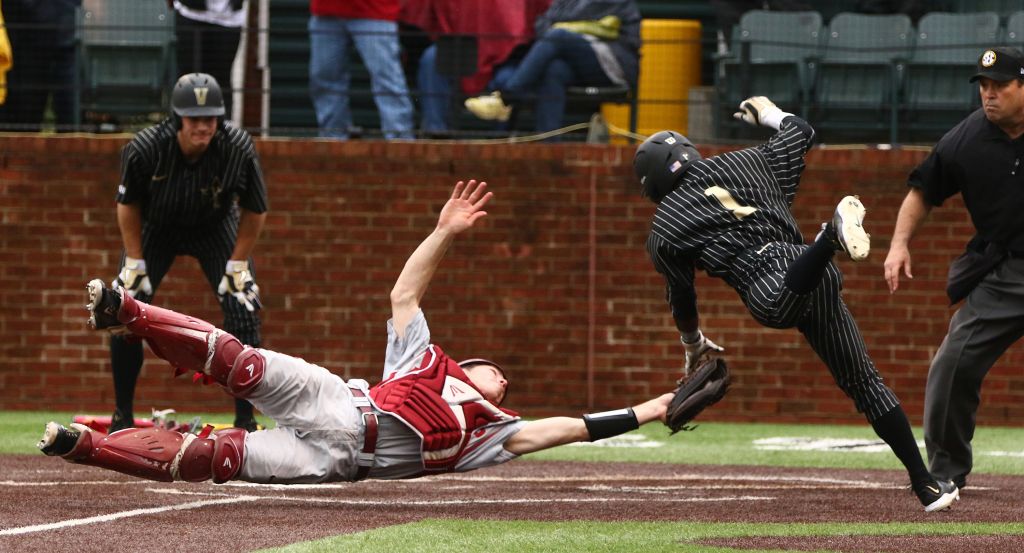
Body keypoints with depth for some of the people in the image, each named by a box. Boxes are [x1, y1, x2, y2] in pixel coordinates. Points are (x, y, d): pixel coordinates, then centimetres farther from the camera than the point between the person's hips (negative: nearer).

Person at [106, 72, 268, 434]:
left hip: (215, 228, 0)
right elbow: (128, 204, -12)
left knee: (243, 315, -13)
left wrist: (237, 265, -14)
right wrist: (135, 262, -11)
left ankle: (245, 421, -3)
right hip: (157, 228, 0)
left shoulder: (238, 149, -31)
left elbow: (254, 210, -14)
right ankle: (122, 418, 6)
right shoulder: (145, 149, -32)